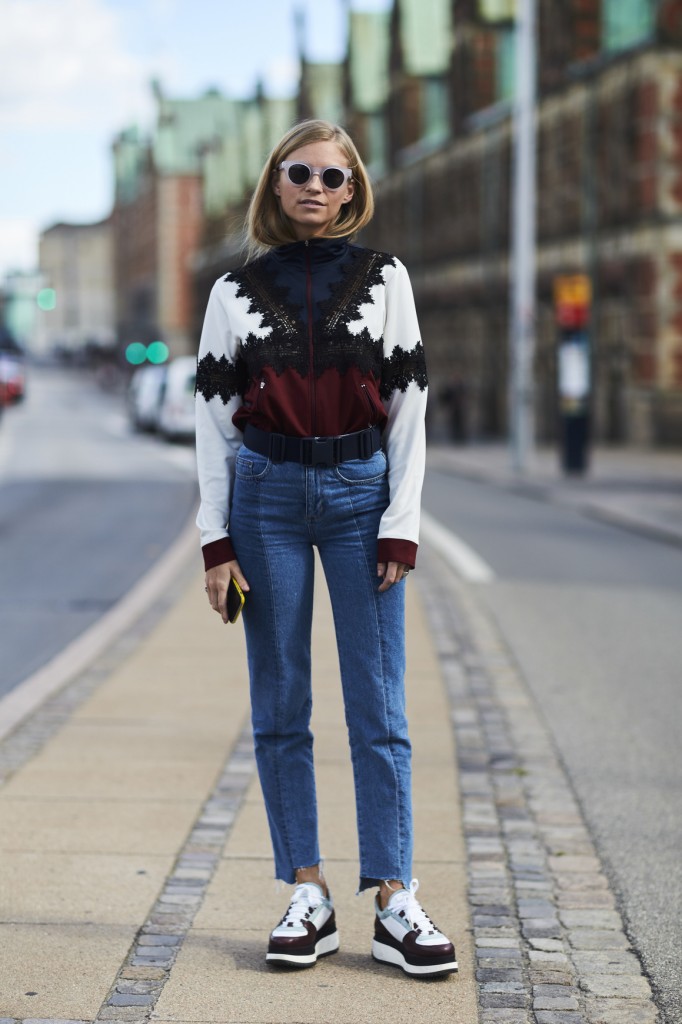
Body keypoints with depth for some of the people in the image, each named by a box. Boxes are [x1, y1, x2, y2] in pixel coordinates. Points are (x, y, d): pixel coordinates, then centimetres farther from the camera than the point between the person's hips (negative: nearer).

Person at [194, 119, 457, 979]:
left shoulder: (384, 279, 6)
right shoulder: (237, 290, 6)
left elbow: (407, 408, 4)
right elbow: (214, 419, 6)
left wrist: (400, 525, -3)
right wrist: (216, 542, -1)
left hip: (360, 489, -1)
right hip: (267, 494, 1)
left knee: (378, 708, -2)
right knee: (279, 708, 3)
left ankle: (394, 904, 1)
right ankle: (308, 897, 12)